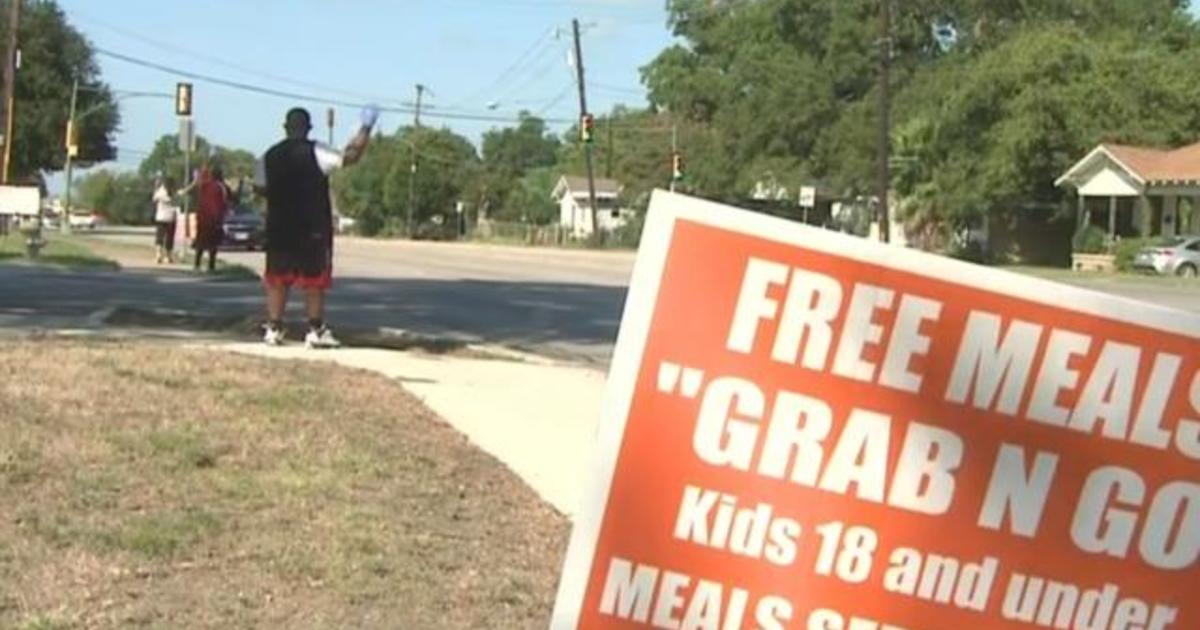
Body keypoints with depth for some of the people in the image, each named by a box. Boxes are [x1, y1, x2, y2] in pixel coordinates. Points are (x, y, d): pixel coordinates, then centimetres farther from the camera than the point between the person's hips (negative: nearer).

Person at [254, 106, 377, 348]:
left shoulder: (269, 157, 5)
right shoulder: (315, 152, -9)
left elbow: (260, 189, 10)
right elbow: (351, 156, -13)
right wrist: (366, 128, -3)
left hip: (279, 227, 4)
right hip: (313, 228, -4)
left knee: (277, 279, 9)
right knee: (315, 280, 3)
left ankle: (273, 328, 7)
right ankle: (316, 330, 3)